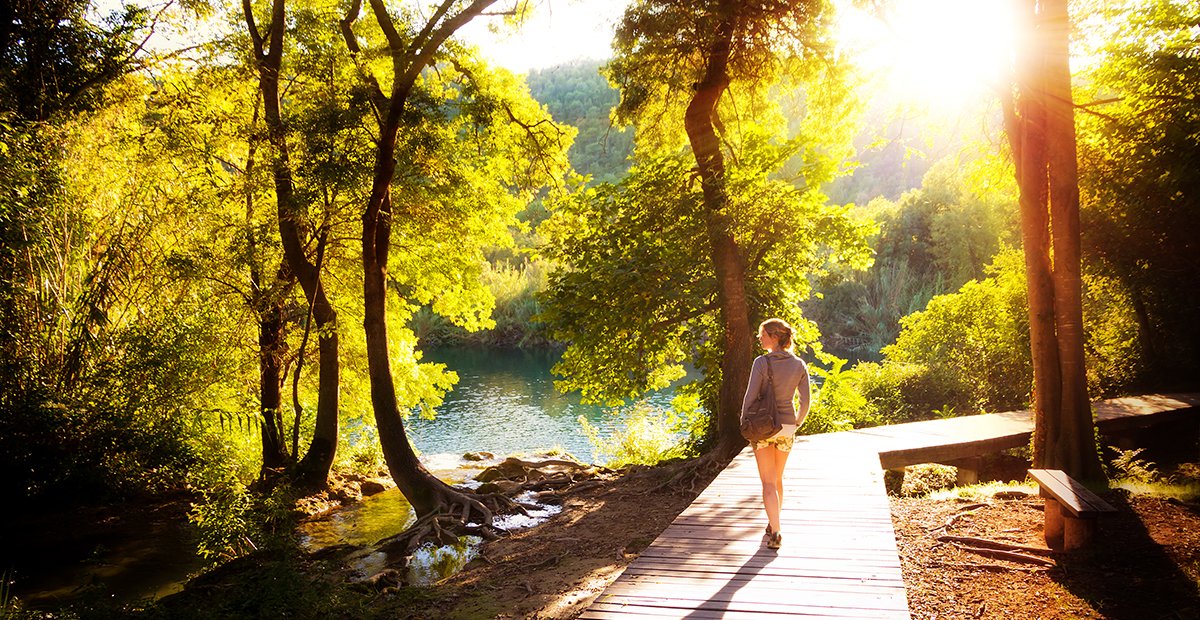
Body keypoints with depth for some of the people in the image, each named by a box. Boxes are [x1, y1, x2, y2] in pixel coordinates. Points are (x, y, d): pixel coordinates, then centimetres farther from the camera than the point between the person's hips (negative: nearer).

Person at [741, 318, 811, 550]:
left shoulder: (762, 362, -14)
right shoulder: (799, 365, -1)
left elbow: (750, 396, -14)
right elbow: (805, 401, 1)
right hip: (786, 428, 4)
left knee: (768, 482, 1)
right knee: (778, 478, 21)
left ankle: (776, 531, -11)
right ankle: (774, 524, 32)